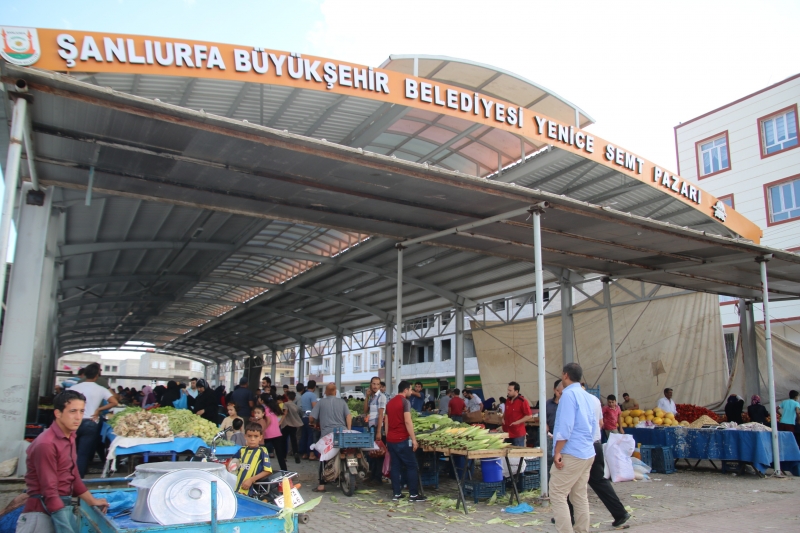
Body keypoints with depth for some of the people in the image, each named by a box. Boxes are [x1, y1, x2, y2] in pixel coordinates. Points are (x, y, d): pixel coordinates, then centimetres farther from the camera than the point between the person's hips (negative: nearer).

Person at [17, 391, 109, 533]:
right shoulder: (46, 444, -20)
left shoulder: (69, 437, 8)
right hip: (45, 510, -8)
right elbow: (49, 491, -21)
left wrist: (92, 501, 19)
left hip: (63, 505, 8)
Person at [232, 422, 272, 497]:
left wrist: (251, 480, -14)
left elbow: (267, 471, -10)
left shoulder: (262, 451, -6)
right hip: (236, 489, 5)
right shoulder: (242, 451, 9)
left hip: (250, 491, -5)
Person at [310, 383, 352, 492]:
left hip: (326, 434, -2)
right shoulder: (342, 402, 9)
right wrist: (349, 431, -2)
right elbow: (349, 416, -1)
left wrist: (312, 423, 24)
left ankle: (321, 485, 1)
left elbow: (311, 418, 3)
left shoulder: (320, 402, 4)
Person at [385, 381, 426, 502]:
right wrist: (414, 439, -15)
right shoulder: (405, 401, -9)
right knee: (411, 466, 1)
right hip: (402, 439, -7)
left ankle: (396, 493, 10)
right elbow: (407, 422, -17)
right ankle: (413, 494, 1)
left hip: (390, 440, 7)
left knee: (395, 466, 10)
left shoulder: (390, 402, 14)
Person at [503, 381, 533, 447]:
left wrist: (518, 422, -21)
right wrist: (503, 418, 7)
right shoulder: (508, 400, 9)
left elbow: (529, 416, -14)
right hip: (507, 433, 7)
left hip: (518, 434, -7)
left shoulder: (522, 401, -13)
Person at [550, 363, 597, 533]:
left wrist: (557, 452, -17)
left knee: (557, 495, -4)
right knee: (580, 496, 14)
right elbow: (595, 425, 16)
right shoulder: (588, 396, 13)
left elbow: (565, 426, -19)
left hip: (571, 454, -9)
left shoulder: (569, 394, -12)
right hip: (587, 453, 9)